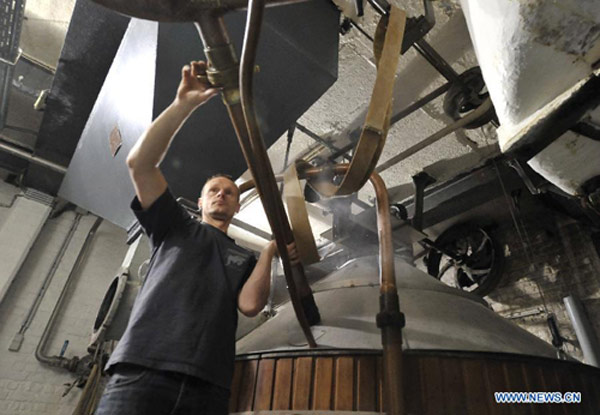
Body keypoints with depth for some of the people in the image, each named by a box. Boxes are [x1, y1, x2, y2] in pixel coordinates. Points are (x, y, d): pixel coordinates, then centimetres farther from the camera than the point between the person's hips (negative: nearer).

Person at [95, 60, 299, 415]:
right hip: (142, 371, -2)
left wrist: (270, 252, 4)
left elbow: (250, 304, 1)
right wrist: (185, 105, -4)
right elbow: (140, 163, 3)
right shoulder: (176, 228, 17)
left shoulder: (244, 259, 22)